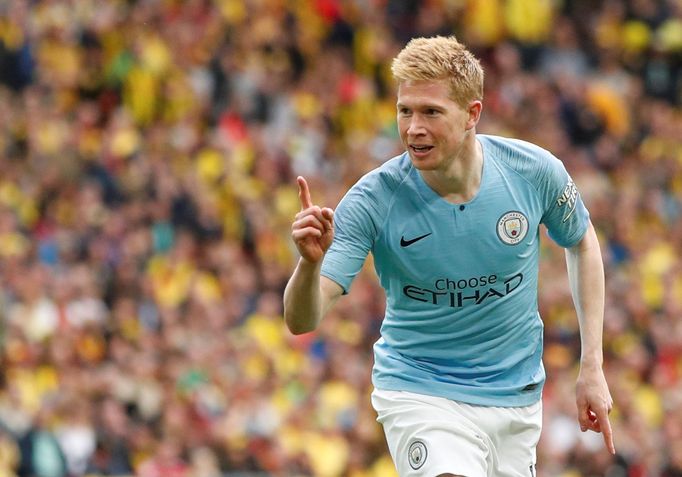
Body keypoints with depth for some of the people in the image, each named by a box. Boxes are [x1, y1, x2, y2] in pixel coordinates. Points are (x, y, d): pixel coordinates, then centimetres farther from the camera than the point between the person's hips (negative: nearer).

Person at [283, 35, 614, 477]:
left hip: (516, 396, 3)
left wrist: (592, 366, 4)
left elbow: (582, 244, 9)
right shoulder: (372, 200, -19)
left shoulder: (534, 171, -12)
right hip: (418, 388, -3)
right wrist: (312, 261, -45)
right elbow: (302, 320, -22)